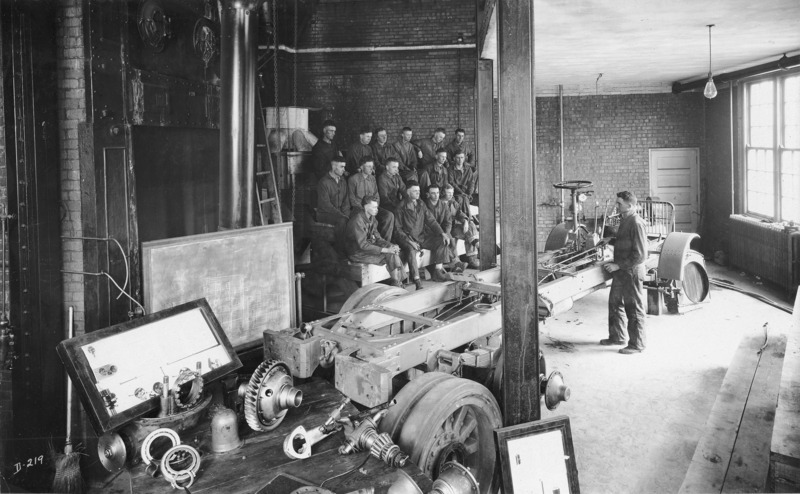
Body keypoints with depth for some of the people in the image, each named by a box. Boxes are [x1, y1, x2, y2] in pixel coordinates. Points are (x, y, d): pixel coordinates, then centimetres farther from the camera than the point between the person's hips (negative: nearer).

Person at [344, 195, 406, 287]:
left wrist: (391, 245, -11)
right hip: (357, 253, -8)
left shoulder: (372, 218, 6)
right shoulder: (357, 221, -22)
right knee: (390, 255, -19)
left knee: (394, 250, -10)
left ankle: (397, 282, -8)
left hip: (368, 247, 8)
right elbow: (363, 245, -26)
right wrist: (385, 250, -29)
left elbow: (377, 238, 9)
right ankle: (396, 283, -6)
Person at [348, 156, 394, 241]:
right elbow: (352, 198, -5)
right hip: (357, 208, -5)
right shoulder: (353, 179, -1)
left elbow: (376, 195, 15)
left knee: (389, 215, -21)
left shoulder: (372, 178, 15)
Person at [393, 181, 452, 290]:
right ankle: (417, 281, -37)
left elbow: (431, 221, 10)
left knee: (441, 241, -9)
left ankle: (438, 272, -5)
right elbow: (397, 229, -9)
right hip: (408, 238, -6)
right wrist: (409, 241, -21)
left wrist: (442, 232, -7)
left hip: (422, 237, 6)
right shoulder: (401, 207, -7)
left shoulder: (421, 204, 12)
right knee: (411, 250, -36)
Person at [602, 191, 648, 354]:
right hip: (620, 272, 10)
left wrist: (618, 265, -21)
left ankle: (637, 344, 14)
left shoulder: (636, 223, -20)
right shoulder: (625, 220, 10)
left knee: (634, 309, 2)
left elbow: (640, 255, -23)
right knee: (615, 304, 19)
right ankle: (617, 336, 34)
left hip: (631, 273, -10)